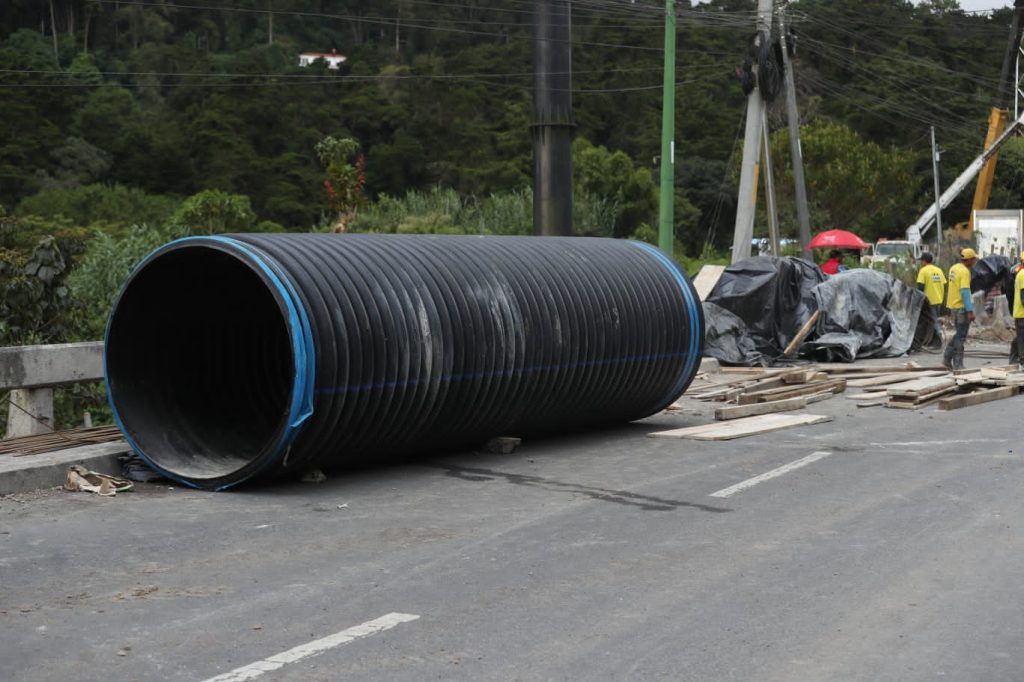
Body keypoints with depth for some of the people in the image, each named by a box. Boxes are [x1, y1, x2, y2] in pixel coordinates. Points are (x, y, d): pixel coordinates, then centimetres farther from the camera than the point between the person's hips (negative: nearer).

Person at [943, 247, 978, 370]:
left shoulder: (953, 268, 10)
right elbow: (965, 292, -23)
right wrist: (970, 311, -23)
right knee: (961, 336, -1)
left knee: (959, 334, 18)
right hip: (962, 306, -9)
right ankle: (958, 364, 2)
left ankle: (947, 359, 15)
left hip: (953, 305, 9)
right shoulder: (965, 272, -17)